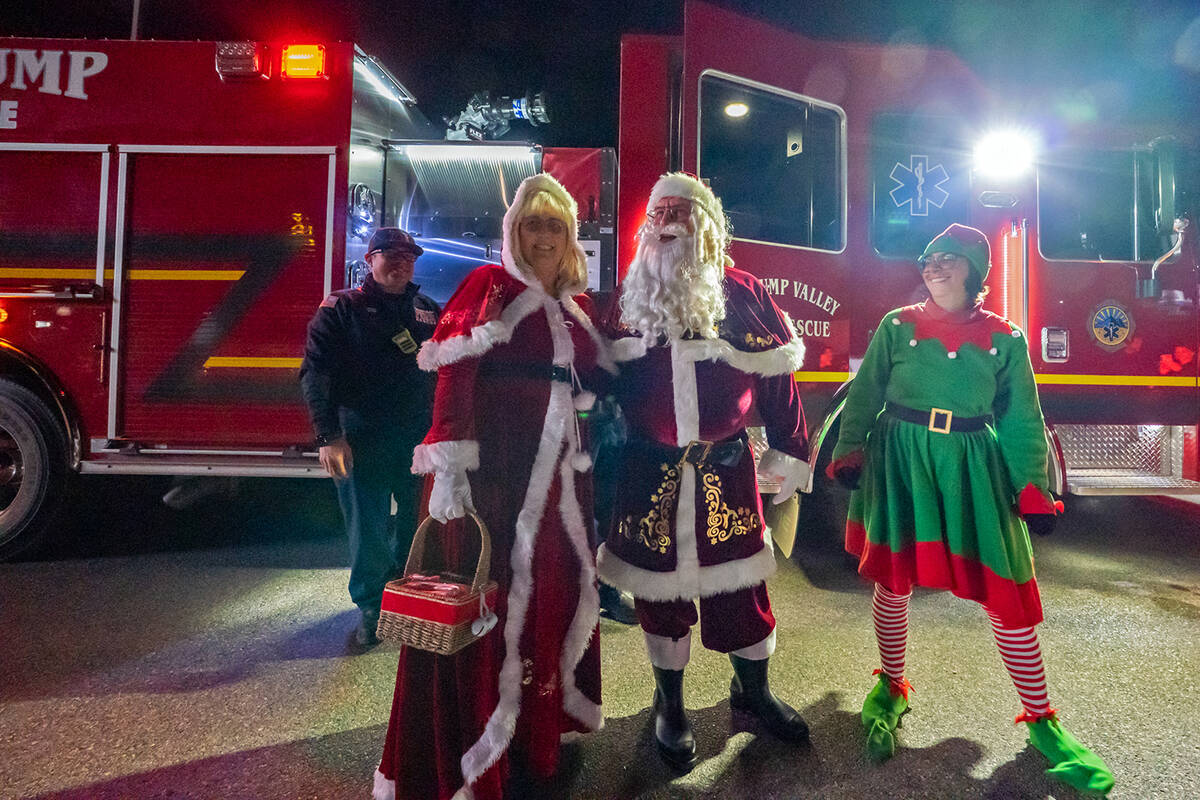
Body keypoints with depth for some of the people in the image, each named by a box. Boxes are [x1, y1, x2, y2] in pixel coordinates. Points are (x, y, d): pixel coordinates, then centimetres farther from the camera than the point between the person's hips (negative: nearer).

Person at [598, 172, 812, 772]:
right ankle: (669, 705, 31)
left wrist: (788, 454, 1)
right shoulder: (631, 296, 5)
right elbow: (606, 378, 10)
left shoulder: (741, 292, 0)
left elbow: (777, 378, 2)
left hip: (727, 470, -1)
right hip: (650, 471, 1)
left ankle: (752, 689, 35)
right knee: (659, 587, 11)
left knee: (739, 585, 9)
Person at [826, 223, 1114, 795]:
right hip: (900, 461, 0)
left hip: (973, 466, 1)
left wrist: (1033, 487, 0)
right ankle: (891, 689, 30)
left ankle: (1041, 719, 20)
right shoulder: (897, 325, 3)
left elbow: (1022, 420, 6)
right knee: (892, 581, 7)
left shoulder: (1005, 339, 5)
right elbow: (864, 394, 1)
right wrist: (849, 451, -9)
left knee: (1005, 590, 2)